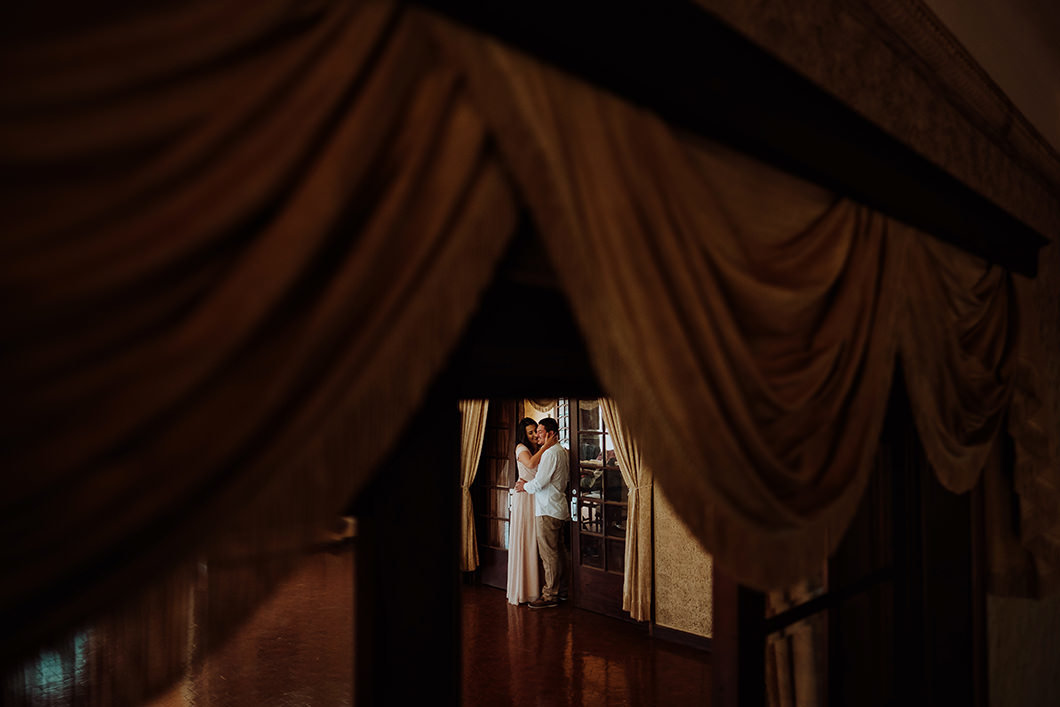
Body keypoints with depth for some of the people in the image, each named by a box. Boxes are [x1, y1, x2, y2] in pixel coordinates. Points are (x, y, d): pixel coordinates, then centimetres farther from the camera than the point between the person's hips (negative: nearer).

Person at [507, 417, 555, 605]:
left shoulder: (541, 448, 14)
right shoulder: (521, 448, -4)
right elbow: (530, 463, -25)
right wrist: (545, 447, -20)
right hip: (524, 497, -6)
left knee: (536, 540, 6)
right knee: (523, 540, -3)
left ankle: (534, 587, 14)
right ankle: (520, 590, 4)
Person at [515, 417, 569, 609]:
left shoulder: (550, 453, -17)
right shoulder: (561, 451, 14)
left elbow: (539, 483, -19)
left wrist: (525, 486, 1)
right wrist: (528, 485, 10)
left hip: (548, 509, -10)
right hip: (558, 508, 10)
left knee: (548, 553, -4)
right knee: (559, 550, 15)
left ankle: (550, 595, 1)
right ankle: (561, 589, 24)